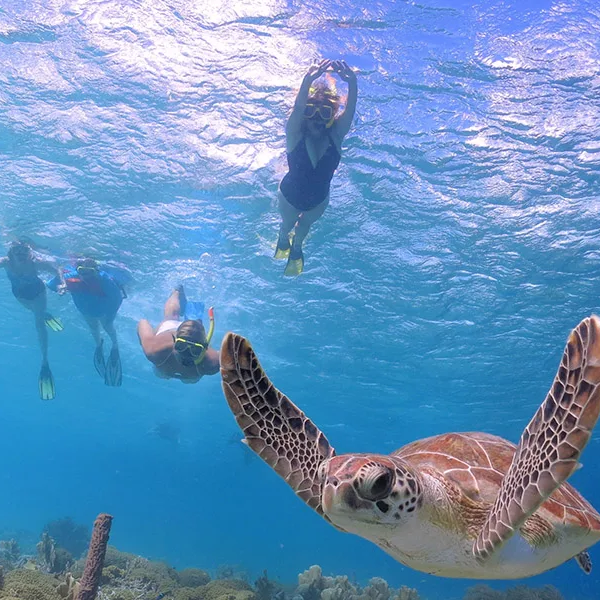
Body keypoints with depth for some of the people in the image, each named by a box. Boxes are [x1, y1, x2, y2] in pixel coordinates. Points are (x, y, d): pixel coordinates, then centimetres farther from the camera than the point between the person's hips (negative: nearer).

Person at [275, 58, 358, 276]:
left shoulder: (336, 134, -27)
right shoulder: (295, 134, -31)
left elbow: (350, 109, -44)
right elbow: (298, 108, -51)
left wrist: (352, 82, -64)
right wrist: (309, 81, -71)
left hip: (319, 198, 2)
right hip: (290, 194, -2)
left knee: (305, 224, 31)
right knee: (287, 223, 29)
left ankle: (296, 247, 65)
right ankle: (283, 240, 66)